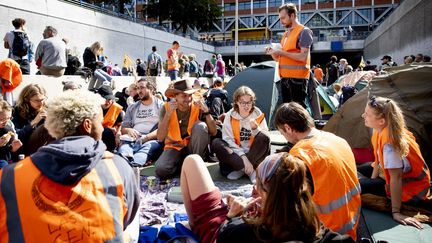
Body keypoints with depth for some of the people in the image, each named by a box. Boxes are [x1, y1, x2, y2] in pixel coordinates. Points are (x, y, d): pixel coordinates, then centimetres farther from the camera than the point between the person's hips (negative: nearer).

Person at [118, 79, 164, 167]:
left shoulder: (161, 105, 11)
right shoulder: (132, 107, 27)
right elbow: (123, 129, 23)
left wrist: (146, 137, -17)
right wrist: (128, 130, -2)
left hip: (152, 140, -3)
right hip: (133, 140, 3)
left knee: (147, 147, -38)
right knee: (123, 148, -31)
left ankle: (132, 165, -65)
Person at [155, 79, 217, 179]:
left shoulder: (197, 107, -9)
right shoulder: (166, 108, -10)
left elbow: (213, 132, -14)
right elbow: (160, 138, -16)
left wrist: (206, 111, -25)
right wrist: (168, 113, -25)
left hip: (193, 147, 1)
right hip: (174, 147, -1)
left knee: (200, 126, -28)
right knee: (161, 170, -29)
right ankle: (183, 162, 3)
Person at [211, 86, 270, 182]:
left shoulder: (258, 115, -2)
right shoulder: (230, 116, -4)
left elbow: (265, 139, -7)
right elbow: (228, 140, -13)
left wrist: (255, 128, -26)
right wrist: (243, 157, -25)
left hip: (255, 154, 0)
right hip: (236, 154, 1)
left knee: (264, 138, -27)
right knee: (216, 144, -26)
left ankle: (240, 169, -25)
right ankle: (251, 170, -31)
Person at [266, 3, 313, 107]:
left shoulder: (304, 31, -6)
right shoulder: (286, 34, 19)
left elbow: (303, 57, -17)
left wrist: (281, 52, -16)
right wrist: (273, 53, 1)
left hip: (297, 77, -8)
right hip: (285, 77, 8)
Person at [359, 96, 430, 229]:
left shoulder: (389, 142, -34)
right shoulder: (382, 130, -8)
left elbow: (396, 178, -35)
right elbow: (379, 159, 4)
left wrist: (396, 212, -32)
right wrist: (372, 180, 2)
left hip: (410, 190, -9)